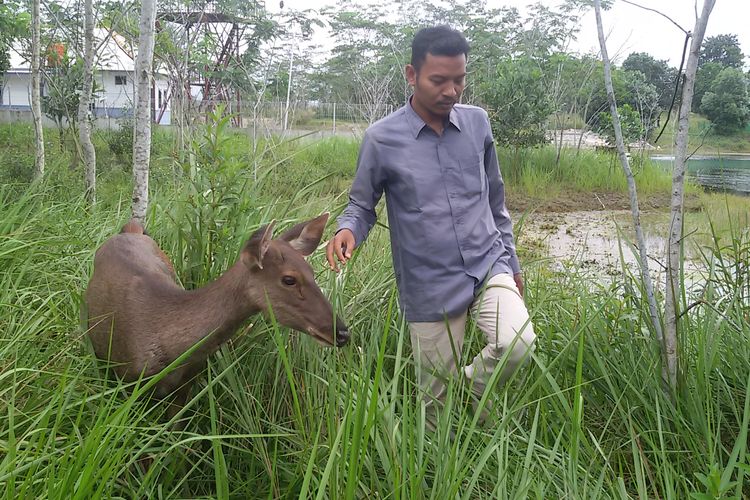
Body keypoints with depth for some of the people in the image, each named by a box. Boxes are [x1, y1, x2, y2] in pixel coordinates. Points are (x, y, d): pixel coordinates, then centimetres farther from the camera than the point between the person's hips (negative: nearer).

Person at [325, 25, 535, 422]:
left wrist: (511, 263, 17)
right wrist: (347, 230, -21)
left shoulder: (477, 122, 3)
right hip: (430, 288, -2)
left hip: (488, 266, 2)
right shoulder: (382, 138, -8)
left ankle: (470, 387, 6)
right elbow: (362, 205, 3)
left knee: (517, 343, -25)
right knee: (437, 398, 6)